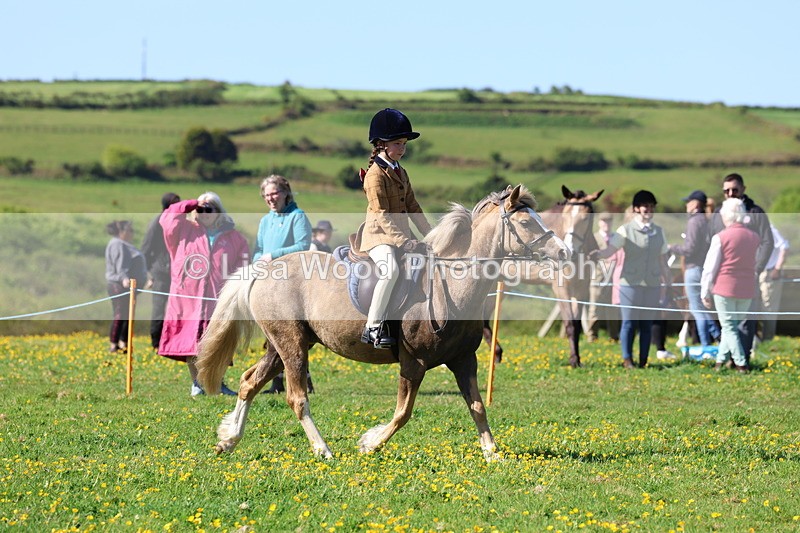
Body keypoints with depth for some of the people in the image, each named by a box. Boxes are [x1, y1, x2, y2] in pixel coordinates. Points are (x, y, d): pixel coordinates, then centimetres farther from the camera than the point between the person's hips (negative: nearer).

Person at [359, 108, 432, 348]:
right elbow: (382, 216, -18)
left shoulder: (401, 173, 16)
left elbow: (412, 207, 18)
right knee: (390, 270, -33)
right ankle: (372, 328, -29)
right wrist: (404, 242, -23)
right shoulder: (375, 174, -12)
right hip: (380, 235, -9)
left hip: (402, 234, 9)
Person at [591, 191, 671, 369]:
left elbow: (662, 260, 17)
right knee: (629, 322, -3)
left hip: (652, 285, 3)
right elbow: (610, 250, -10)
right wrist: (597, 254, -31)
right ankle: (627, 359, 3)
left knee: (647, 323, 4)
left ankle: (643, 361, 9)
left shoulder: (659, 232, 12)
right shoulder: (626, 230, -1)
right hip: (631, 283, -3)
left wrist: (668, 282, 17)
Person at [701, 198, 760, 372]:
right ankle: (721, 360, 19)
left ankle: (741, 364, -6)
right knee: (735, 325, 15)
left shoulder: (720, 238, -9)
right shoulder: (754, 237, 4)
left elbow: (710, 268, -6)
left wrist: (705, 292, 1)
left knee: (729, 327, 2)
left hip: (725, 287, -4)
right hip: (746, 290, 4)